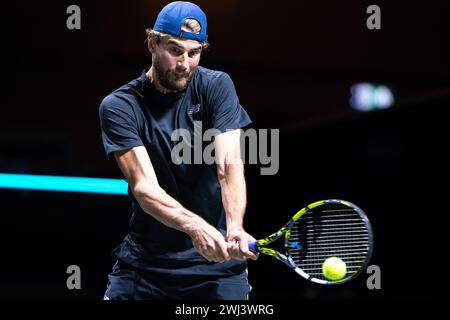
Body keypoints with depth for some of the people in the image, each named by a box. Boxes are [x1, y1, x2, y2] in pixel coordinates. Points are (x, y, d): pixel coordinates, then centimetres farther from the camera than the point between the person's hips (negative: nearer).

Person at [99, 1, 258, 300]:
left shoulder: (217, 86, -3)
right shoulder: (118, 107, -7)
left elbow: (229, 166, -15)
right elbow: (144, 186, -19)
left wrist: (235, 228, -34)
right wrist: (194, 226, -38)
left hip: (217, 264, 0)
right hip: (144, 261, 0)